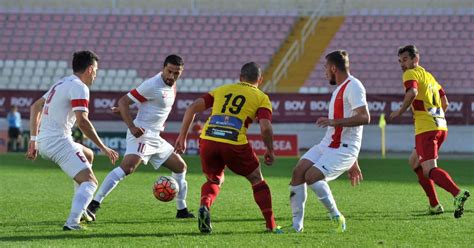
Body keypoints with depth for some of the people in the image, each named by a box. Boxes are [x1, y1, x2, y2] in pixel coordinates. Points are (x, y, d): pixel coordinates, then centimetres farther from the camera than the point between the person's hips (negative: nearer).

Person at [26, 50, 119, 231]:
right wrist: (103, 148, -15)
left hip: (43, 141, 10)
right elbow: (82, 122, -20)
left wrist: (33, 139, 25)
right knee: (90, 182, -12)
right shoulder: (79, 87, -10)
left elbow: (35, 107, 27)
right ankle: (72, 222, -33)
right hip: (58, 142, -10)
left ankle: (81, 210, 27)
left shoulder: (61, 84, 20)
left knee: (88, 155, 31)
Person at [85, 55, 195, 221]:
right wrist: (132, 126, -25)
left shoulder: (171, 86, 12)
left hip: (155, 138, 10)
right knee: (128, 167, -30)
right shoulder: (153, 85, -15)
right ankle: (94, 204, -34)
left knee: (180, 167, 17)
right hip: (142, 134, -10)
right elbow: (123, 101, -16)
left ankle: (182, 210, 29)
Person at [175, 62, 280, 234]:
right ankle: (271, 225, 20)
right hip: (235, 143, -2)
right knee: (256, 179, 21)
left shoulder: (222, 89, 24)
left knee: (214, 180, 26)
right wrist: (270, 151, 14)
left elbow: (192, 108, 15)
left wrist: (182, 136, 19)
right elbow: (265, 127, -2)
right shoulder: (261, 98, 14)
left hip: (207, 139, 3)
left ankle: (204, 207, -5)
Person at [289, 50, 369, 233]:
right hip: (327, 144, 9)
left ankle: (336, 217, -4)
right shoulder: (340, 89, 21)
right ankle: (297, 225, -3)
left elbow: (364, 117, -24)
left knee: (311, 176, -22)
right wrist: (352, 163, 27)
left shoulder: (353, 86, -11)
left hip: (343, 148, -9)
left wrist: (334, 122, -29)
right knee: (298, 171, -6)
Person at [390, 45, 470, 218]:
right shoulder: (429, 76, 24)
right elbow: (444, 102, 23)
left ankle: (457, 193, -39)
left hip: (426, 128, -9)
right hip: (441, 126, 9)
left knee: (429, 170, -16)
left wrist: (400, 111, -10)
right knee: (416, 163, 23)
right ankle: (434, 205, 17)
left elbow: (412, 92, -21)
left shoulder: (411, 73, -1)